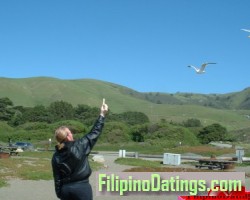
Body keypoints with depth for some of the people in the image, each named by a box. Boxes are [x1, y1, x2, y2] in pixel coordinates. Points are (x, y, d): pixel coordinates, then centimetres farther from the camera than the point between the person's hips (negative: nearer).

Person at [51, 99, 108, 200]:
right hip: (82, 187, -4)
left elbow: (57, 178, 2)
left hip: (65, 188, 4)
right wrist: (102, 114, 3)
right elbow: (94, 133, -5)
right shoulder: (79, 146, -13)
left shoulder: (56, 156, -2)